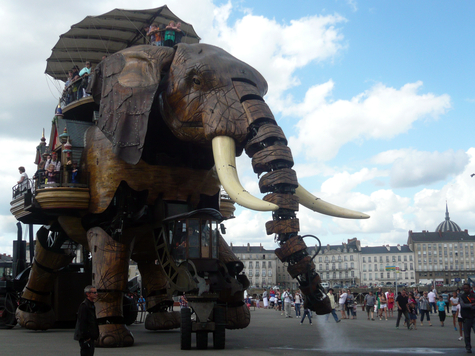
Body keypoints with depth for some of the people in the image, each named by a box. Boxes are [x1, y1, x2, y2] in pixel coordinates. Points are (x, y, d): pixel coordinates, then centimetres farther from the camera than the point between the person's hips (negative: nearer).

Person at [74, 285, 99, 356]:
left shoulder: (91, 305, 16)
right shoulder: (84, 306, -17)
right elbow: (82, 323, -21)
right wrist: (86, 336, -21)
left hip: (90, 337, 10)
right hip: (86, 337, -10)